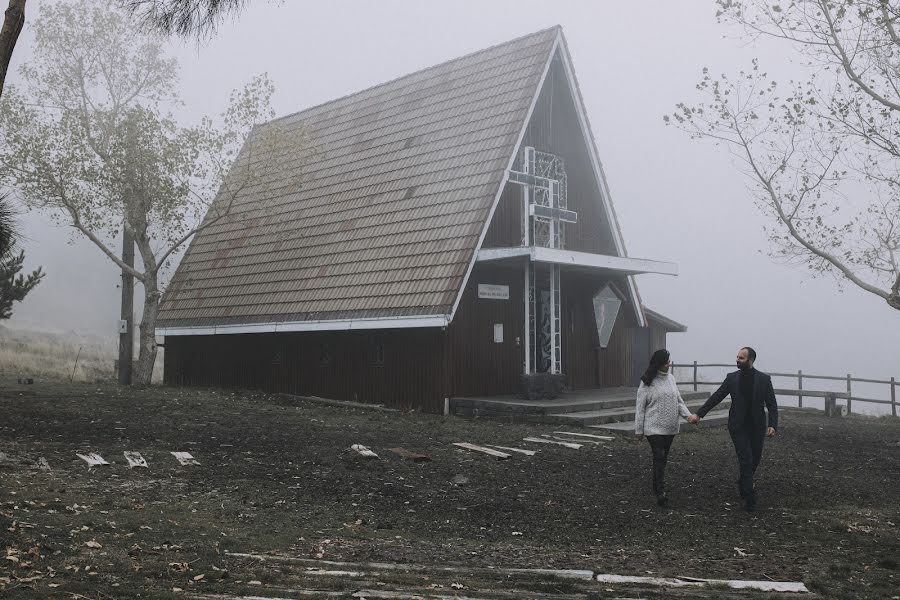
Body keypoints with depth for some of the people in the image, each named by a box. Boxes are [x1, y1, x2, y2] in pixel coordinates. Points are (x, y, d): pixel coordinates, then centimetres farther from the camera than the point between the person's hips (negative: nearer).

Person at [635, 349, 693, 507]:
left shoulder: (671, 378, 8)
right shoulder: (647, 382, -9)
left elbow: (678, 401, 13)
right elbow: (640, 407, -6)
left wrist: (688, 415, -4)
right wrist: (638, 429, -6)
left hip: (670, 427, 6)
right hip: (654, 428, -6)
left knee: (663, 458, 12)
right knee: (659, 458, -13)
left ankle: (656, 487, 26)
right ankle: (660, 493, -16)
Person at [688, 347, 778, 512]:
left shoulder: (764, 379, -3)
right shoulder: (731, 378, 0)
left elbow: (772, 405, -2)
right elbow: (716, 397, 3)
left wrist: (772, 425, -15)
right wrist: (699, 414, -2)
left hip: (757, 427, 1)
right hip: (738, 427, -1)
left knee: (754, 460, 13)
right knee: (746, 460, -9)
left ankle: (743, 483, 41)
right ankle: (749, 498, -3)